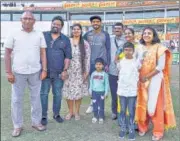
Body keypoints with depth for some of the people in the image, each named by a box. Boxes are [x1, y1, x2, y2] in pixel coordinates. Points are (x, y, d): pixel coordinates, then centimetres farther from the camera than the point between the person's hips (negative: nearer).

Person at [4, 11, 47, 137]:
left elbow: (43, 53, 5)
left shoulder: (39, 35, 5)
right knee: (16, 100, 6)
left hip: (35, 72, 1)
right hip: (18, 72, -1)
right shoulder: (14, 35, 1)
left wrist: (44, 70, -2)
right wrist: (8, 72, -5)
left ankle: (36, 122, 26)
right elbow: (7, 54, 2)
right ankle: (17, 126, 20)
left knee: (36, 98, 11)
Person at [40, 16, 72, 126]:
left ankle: (56, 114, 26)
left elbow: (68, 56, 4)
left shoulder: (65, 40, 6)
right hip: (44, 71, -1)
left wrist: (65, 70, -5)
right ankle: (44, 116, 16)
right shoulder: (43, 35, 5)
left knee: (58, 94, 10)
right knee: (43, 94, 4)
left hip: (59, 73, 1)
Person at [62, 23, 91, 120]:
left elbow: (87, 58, 1)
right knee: (68, 91, 3)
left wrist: (86, 71, -4)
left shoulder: (85, 44, 3)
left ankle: (77, 112, 21)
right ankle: (70, 111, 21)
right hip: (69, 71, 0)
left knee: (79, 92, 5)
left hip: (80, 71, 0)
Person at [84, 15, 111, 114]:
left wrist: (108, 64, -6)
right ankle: (92, 104, 19)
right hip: (91, 63, 2)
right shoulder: (87, 35, 5)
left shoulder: (105, 35, 0)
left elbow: (108, 50, 0)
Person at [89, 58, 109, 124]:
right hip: (94, 91, 3)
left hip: (101, 92, -2)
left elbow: (106, 84, -3)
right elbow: (91, 83, 9)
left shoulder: (104, 74, -6)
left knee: (101, 105, 4)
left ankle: (101, 117, 16)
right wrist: (90, 91, 8)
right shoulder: (93, 73, 2)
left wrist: (106, 92, -5)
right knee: (95, 105, 9)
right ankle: (95, 116, 22)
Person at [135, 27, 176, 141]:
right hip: (142, 80, 4)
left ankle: (158, 132, 15)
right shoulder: (140, 48, 7)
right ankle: (143, 127, 26)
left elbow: (161, 66, -12)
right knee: (142, 104, 9)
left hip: (155, 79, -4)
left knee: (155, 105, 0)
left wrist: (147, 76, -15)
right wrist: (140, 76, -6)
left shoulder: (159, 48, -6)